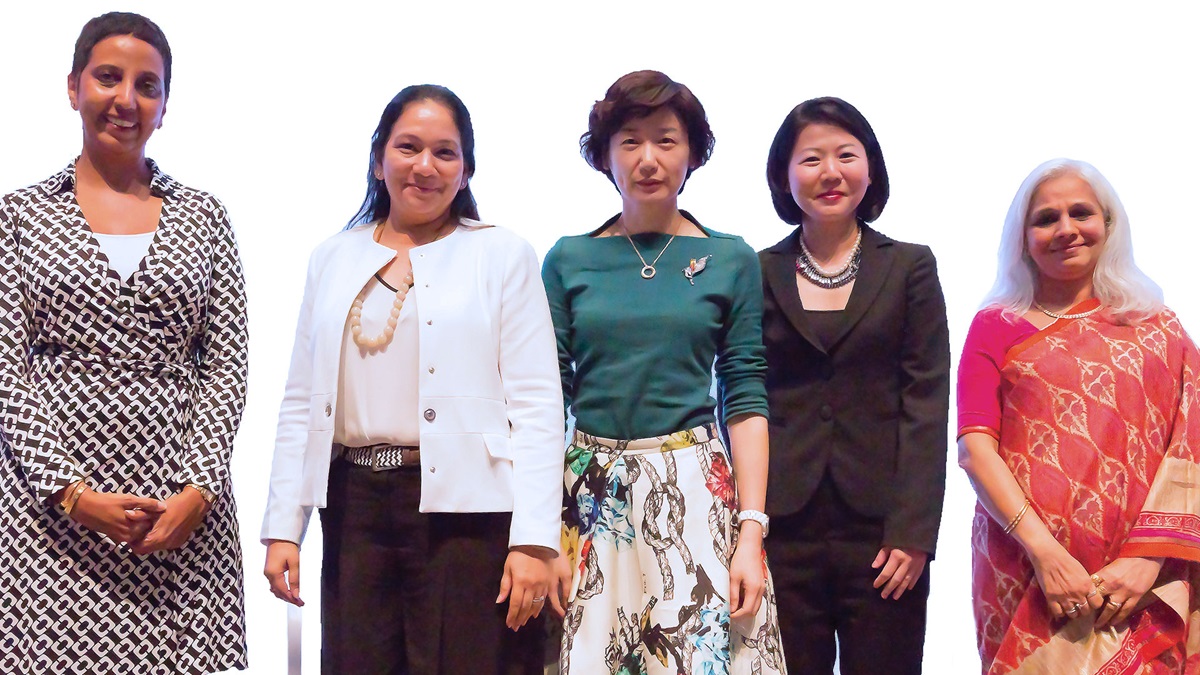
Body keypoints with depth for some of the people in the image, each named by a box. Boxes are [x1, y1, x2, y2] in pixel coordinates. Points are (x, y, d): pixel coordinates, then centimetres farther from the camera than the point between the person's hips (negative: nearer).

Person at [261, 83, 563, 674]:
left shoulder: (503, 255, 2)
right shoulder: (333, 259, 14)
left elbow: (537, 404, -4)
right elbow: (300, 404, 14)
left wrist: (533, 539, -13)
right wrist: (282, 527, 6)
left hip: (468, 512, -3)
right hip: (355, 509, 4)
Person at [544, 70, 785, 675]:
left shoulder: (731, 261, 4)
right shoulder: (569, 260, 5)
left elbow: (745, 400, 1)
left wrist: (751, 533, -8)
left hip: (695, 491, 0)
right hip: (591, 493, 1)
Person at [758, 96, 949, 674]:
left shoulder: (910, 267, 7)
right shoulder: (759, 274, 8)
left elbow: (927, 403, 1)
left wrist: (914, 532, -8)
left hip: (882, 532, 0)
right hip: (783, 533, 1)